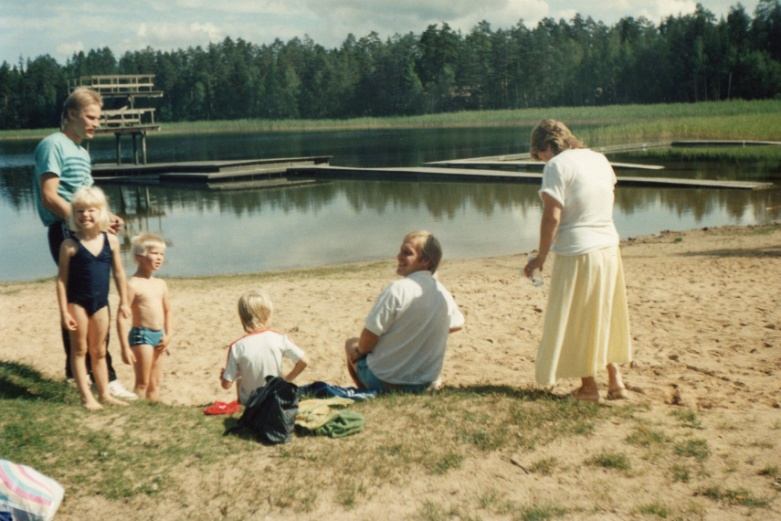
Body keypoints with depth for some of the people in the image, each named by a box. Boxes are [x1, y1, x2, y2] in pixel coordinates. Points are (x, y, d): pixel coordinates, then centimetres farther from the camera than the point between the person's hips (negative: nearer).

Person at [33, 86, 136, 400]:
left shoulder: (81, 149, 19)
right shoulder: (54, 145, -9)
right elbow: (49, 197, -17)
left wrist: (104, 217, 7)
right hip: (67, 232, -10)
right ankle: (105, 377, -9)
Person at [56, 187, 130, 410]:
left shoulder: (111, 240, -1)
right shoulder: (70, 245, -11)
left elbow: (118, 273, 6)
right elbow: (62, 279, -9)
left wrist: (124, 301, 5)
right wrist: (63, 311, -12)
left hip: (101, 303, 4)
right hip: (77, 303, -4)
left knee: (99, 351, 14)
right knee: (79, 350, 6)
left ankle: (104, 394, 23)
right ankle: (86, 397, 10)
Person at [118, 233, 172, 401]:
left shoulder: (161, 284, 10)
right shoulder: (133, 284, -12)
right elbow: (121, 317, -14)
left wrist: (168, 335, 6)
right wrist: (125, 347, -17)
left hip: (159, 336, 7)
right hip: (141, 335, -7)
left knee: (155, 383, 11)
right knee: (142, 382, -4)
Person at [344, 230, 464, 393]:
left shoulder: (397, 289, -22)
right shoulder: (443, 294, -4)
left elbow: (369, 337, -20)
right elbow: (457, 324, 16)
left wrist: (359, 350, 1)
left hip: (384, 381, -6)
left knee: (351, 344, 20)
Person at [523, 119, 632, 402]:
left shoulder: (557, 166, -13)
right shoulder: (599, 158, 9)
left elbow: (552, 216, -17)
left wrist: (541, 256, -9)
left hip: (577, 252, -7)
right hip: (609, 247, 7)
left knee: (576, 320, 7)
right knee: (606, 315, 19)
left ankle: (589, 386, 16)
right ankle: (615, 380, 23)